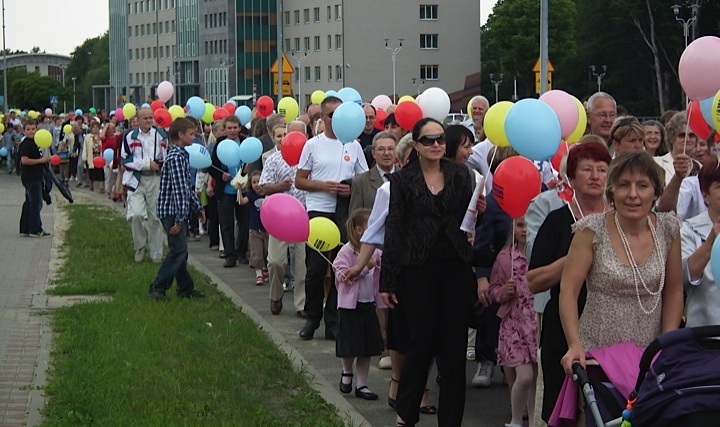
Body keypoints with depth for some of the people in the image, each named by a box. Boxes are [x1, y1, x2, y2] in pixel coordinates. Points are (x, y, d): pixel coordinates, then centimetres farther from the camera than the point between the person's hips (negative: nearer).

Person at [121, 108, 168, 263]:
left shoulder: (161, 136, 4)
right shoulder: (130, 137, -1)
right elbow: (125, 158, -4)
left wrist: (162, 164, -7)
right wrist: (146, 164, -11)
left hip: (156, 180, 2)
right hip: (136, 180, -2)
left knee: (155, 218, 6)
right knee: (135, 214, -16)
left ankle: (156, 253, 16)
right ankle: (140, 246, 8)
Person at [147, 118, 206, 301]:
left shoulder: (182, 155, 14)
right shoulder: (176, 157, -18)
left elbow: (188, 186, 22)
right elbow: (179, 189, -21)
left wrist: (198, 208, 21)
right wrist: (179, 219, -24)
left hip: (179, 211, 10)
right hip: (172, 211, -10)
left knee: (180, 251, 13)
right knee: (178, 250, -9)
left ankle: (185, 288, 20)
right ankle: (157, 288, -6)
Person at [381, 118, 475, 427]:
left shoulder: (460, 175, 6)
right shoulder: (403, 180, 0)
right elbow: (394, 228, -1)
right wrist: (387, 280, -2)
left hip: (456, 268, 2)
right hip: (418, 270, -2)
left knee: (455, 345, 4)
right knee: (422, 343, 1)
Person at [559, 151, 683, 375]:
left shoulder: (668, 229, 0)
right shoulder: (592, 230, -9)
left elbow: (674, 292, 7)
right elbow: (568, 290, -11)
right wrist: (574, 346, -21)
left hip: (649, 357, 3)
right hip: (596, 354, -2)